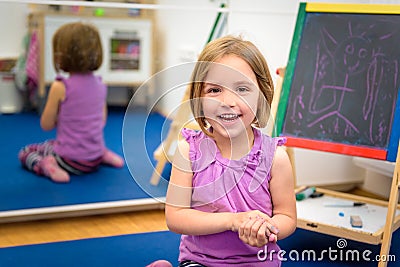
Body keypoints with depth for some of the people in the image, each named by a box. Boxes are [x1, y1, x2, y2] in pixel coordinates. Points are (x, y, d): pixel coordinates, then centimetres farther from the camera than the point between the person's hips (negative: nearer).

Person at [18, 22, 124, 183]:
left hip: (71, 160, -6)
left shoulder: (60, 87, -18)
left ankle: (46, 166, -14)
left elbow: (46, 125, -9)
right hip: (95, 159, 6)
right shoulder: (100, 85, -1)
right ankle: (105, 155, 18)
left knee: (25, 152, 16)